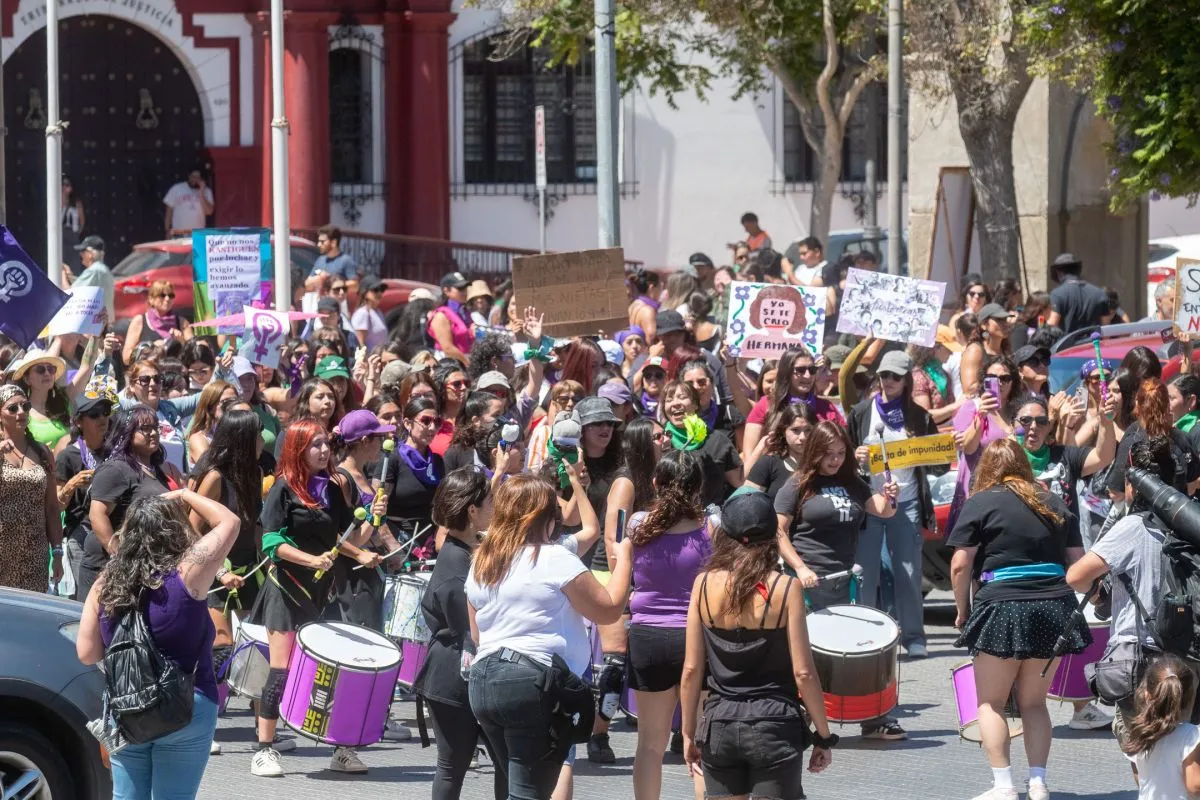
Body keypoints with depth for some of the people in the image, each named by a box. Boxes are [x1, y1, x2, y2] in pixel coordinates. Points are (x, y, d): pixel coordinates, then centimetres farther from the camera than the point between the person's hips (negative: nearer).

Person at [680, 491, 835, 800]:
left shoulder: (704, 585, -2)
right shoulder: (785, 588, -8)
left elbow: (692, 669, 1)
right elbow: (803, 673, -8)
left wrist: (689, 733, 12)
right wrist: (823, 737, 2)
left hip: (719, 727, 3)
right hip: (775, 728, -2)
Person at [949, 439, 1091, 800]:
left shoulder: (980, 502, -1)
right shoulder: (1054, 504, 14)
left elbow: (960, 565, -6)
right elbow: (1077, 562, 15)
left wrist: (963, 611, 6)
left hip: (1003, 608, -4)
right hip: (1055, 609, 4)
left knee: (991, 702, 8)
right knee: (1034, 702, 16)